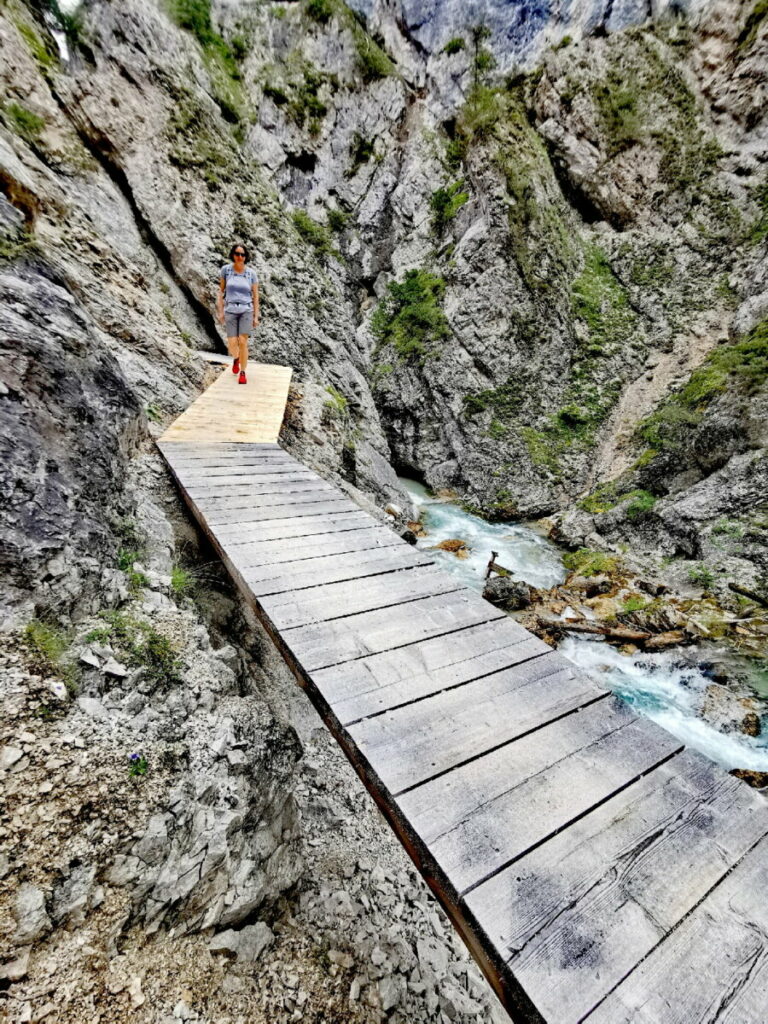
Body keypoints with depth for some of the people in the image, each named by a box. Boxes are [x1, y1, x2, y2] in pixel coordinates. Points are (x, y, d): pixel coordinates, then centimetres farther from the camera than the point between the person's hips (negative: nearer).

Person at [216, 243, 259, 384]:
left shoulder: (251, 273, 0)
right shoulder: (225, 269, 0)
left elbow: (255, 296, 4)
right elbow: (221, 290, 6)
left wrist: (256, 317, 0)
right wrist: (220, 311, 1)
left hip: (246, 310, 0)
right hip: (230, 311, 1)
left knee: (242, 342, -14)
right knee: (232, 344, -9)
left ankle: (243, 373, 1)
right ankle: (236, 358, 29)